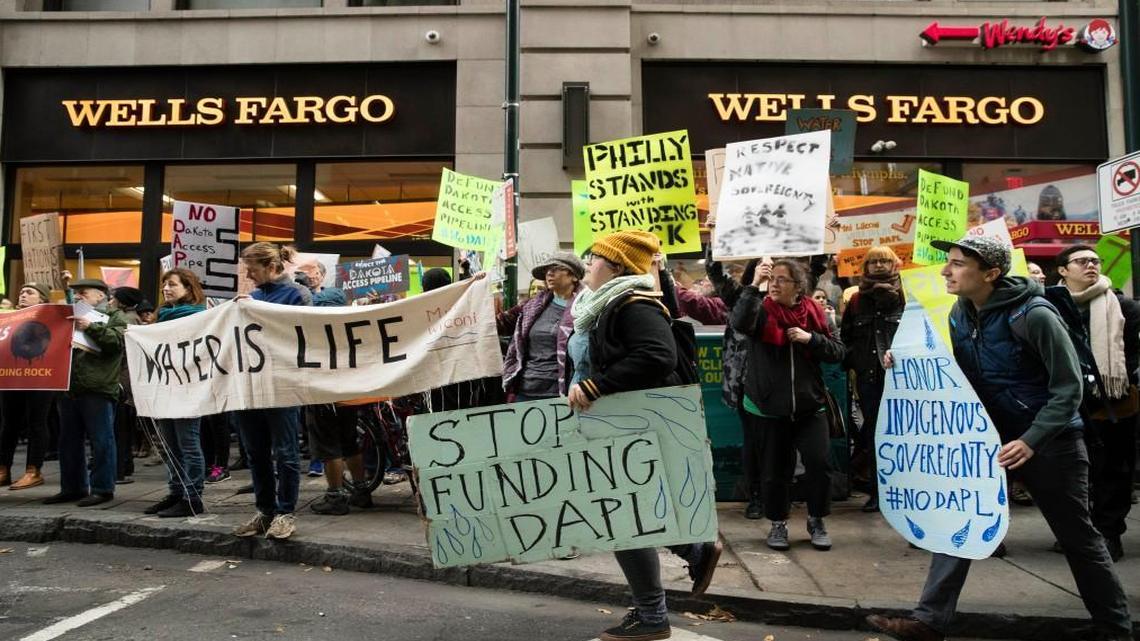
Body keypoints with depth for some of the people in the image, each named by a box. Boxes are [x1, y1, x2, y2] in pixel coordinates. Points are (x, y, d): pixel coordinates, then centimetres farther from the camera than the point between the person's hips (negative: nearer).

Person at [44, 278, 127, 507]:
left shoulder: (114, 317, 3)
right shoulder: (74, 317, 23)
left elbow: (118, 340, -14)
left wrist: (91, 327, -22)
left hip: (98, 390, -7)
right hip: (69, 389, 7)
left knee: (101, 442, -3)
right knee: (69, 442, 12)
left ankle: (102, 489, 4)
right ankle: (72, 488, 21)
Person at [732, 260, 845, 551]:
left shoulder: (813, 312, 2)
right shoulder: (762, 311, -5)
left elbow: (837, 352, 3)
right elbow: (740, 323, -28)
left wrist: (811, 338, -14)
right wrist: (754, 285, -29)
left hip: (809, 404, 1)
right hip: (769, 406, -1)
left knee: (819, 462, -3)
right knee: (776, 468, 8)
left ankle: (816, 520, 19)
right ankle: (778, 523, 27)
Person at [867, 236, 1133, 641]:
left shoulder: (1033, 315, -22)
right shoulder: (960, 313, -1)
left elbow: (1069, 387, -20)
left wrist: (1031, 440, -29)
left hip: (1048, 437, -5)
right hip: (988, 434, 6)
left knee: (1077, 536, 9)